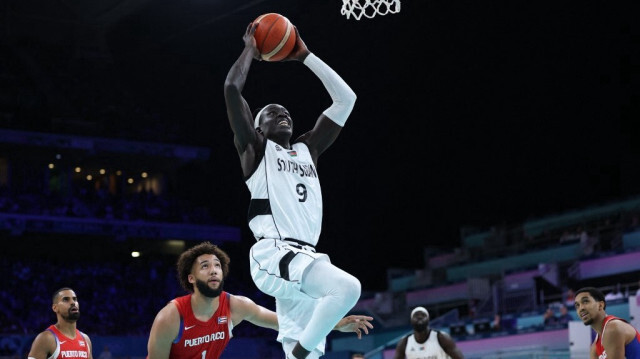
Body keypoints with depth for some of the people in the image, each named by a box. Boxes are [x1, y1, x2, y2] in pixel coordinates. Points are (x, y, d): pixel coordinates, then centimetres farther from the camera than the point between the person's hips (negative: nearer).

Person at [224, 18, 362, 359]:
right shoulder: (255, 148, 10)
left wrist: (305, 56, 25)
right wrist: (251, 49, 13)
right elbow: (232, 88, -2)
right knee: (347, 288, -29)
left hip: (306, 256, 7)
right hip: (273, 255, -7)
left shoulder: (307, 149, 26)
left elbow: (345, 98, 27)